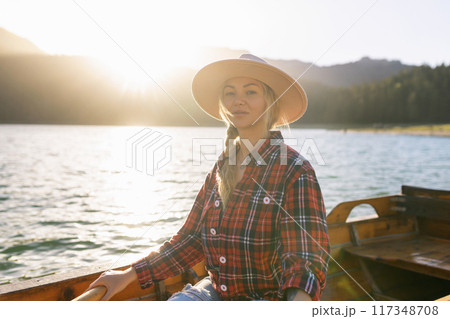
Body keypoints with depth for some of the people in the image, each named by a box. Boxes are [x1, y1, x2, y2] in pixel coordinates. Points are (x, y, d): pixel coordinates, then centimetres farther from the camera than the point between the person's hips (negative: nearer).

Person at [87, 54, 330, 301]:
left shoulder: (295, 172, -14)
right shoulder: (220, 170, 5)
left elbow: (305, 255, -21)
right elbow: (191, 238, 9)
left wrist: (300, 297, -42)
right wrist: (130, 275, 6)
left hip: (270, 297, -4)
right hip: (217, 291, 5)